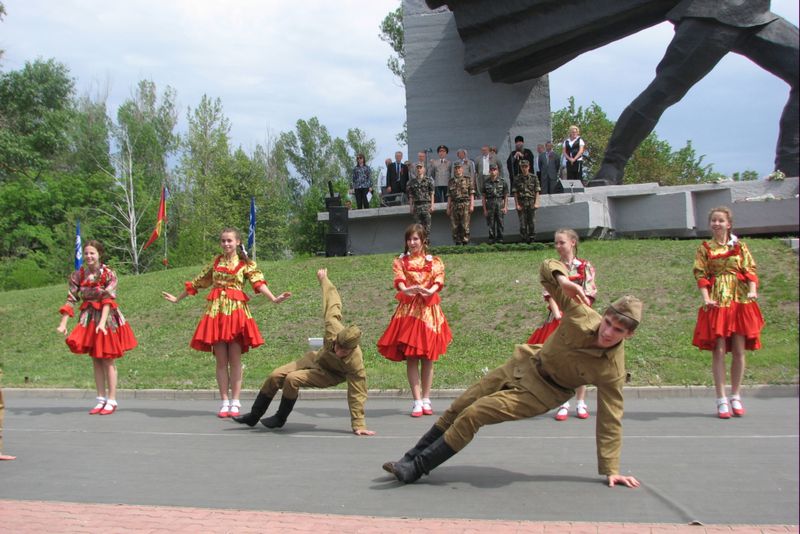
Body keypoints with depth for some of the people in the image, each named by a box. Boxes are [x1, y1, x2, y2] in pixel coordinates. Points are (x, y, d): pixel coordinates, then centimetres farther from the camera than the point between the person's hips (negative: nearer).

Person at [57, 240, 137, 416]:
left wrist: (102, 322, -28)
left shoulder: (108, 274, -11)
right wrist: (63, 323, -11)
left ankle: (111, 401, 5)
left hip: (107, 317, -4)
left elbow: (108, 300, -18)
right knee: (95, 360, 8)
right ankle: (101, 400, 15)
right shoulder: (78, 275, 0)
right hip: (88, 318, 4)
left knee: (108, 360, 0)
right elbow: (71, 300, -3)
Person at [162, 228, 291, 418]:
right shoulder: (215, 262, 13)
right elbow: (197, 282, 22)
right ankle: (224, 402, 6)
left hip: (236, 310, -3)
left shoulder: (246, 264, 3)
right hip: (216, 310, 3)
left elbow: (258, 282, -12)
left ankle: (235, 402, 3)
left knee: (235, 359, -2)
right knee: (221, 360, 2)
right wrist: (177, 299, 27)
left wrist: (274, 298, -29)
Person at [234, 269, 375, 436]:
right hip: (316, 358, 5)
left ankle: (280, 419, -2)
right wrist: (324, 280, 0)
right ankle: (253, 417, 16)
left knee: (293, 379, -28)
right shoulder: (334, 328, -34)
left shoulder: (356, 363, -41)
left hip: (331, 374, -5)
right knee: (275, 376, -3)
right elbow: (333, 303, -17)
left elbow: (357, 395, -33)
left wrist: (358, 425, -28)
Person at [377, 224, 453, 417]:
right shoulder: (400, 262, 10)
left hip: (429, 309, 1)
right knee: (411, 357, -5)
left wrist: (429, 291, -30)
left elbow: (438, 280, -8)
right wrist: (406, 290, -33)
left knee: (427, 357, 4)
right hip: (408, 310, 0)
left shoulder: (434, 262, 10)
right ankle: (417, 401, -3)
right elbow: (399, 279, -10)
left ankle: (426, 400, 12)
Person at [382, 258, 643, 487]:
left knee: (473, 415, -17)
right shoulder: (582, 315, -23)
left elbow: (609, 420, -20)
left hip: (544, 391, -4)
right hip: (527, 363, 4)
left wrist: (611, 470, -20)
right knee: (457, 408, 9)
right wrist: (563, 280, -40)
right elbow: (547, 267, -18)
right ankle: (410, 459, 26)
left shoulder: (612, 370, -28)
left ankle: (415, 469, -1)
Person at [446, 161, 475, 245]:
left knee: (465, 226, -8)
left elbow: (471, 194, 1)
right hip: (454, 206, 3)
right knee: (454, 227, 1)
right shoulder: (451, 181, 16)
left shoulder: (468, 179, 6)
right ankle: (457, 243, 8)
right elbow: (449, 196, 16)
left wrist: (472, 205, -8)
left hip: (465, 204, -3)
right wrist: (448, 208, 10)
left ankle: (465, 242, -4)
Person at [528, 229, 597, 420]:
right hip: (558, 318, 1)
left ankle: (581, 403, 11)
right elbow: (550, 293, -1)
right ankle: (563, 404, 7)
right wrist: (557, 313, -15)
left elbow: (588, 295, -4)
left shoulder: (585, 267, 1)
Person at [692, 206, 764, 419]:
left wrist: (752, 290, -15)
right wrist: (706, 298, -15)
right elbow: (700, 275, -1)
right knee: (719, 350, -4)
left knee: (739, 350, 2)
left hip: (740, 300, 2)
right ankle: (721, 399, 0)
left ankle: (736, 397, 14)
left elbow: (750, 270, 2)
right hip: (717, 302, -1)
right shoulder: (705, 249, 6)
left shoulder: (739, 246, 9)